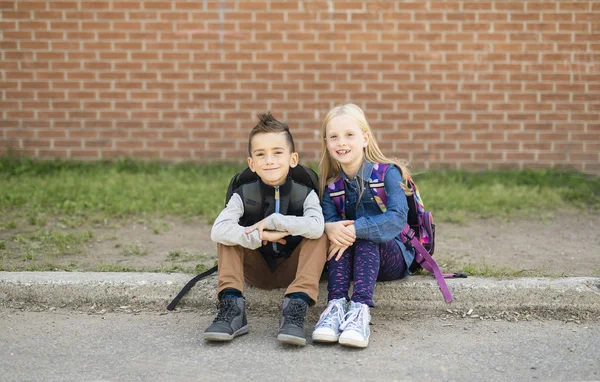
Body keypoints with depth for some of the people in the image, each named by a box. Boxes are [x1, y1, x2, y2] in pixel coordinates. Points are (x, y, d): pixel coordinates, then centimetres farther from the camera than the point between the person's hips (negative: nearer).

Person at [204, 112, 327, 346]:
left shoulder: (305, 194, -12)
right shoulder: (243, 195, -11)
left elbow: (316, 226, -35)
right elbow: (217, 230, -30)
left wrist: (271, 222, -31)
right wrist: (258, 236, -37)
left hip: (292, 270, -1)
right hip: (256, 272, 1)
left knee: (319, 237, -27)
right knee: (228, 235, -20)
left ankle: (296, 307, -37)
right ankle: (231, 307, -30)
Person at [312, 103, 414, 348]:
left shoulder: (387, 172, -10)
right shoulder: (331, 183, 3)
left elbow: (397, 218, -25)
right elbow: (327, 218, -11)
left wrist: (355, 230, -35)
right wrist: (329, 228, -36)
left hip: (393, 259, -3)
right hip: (351, 259, 3)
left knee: (365, 236, -32)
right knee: (338, 234, -27)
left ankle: (360, 310, -48)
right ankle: (336, 306, -40)